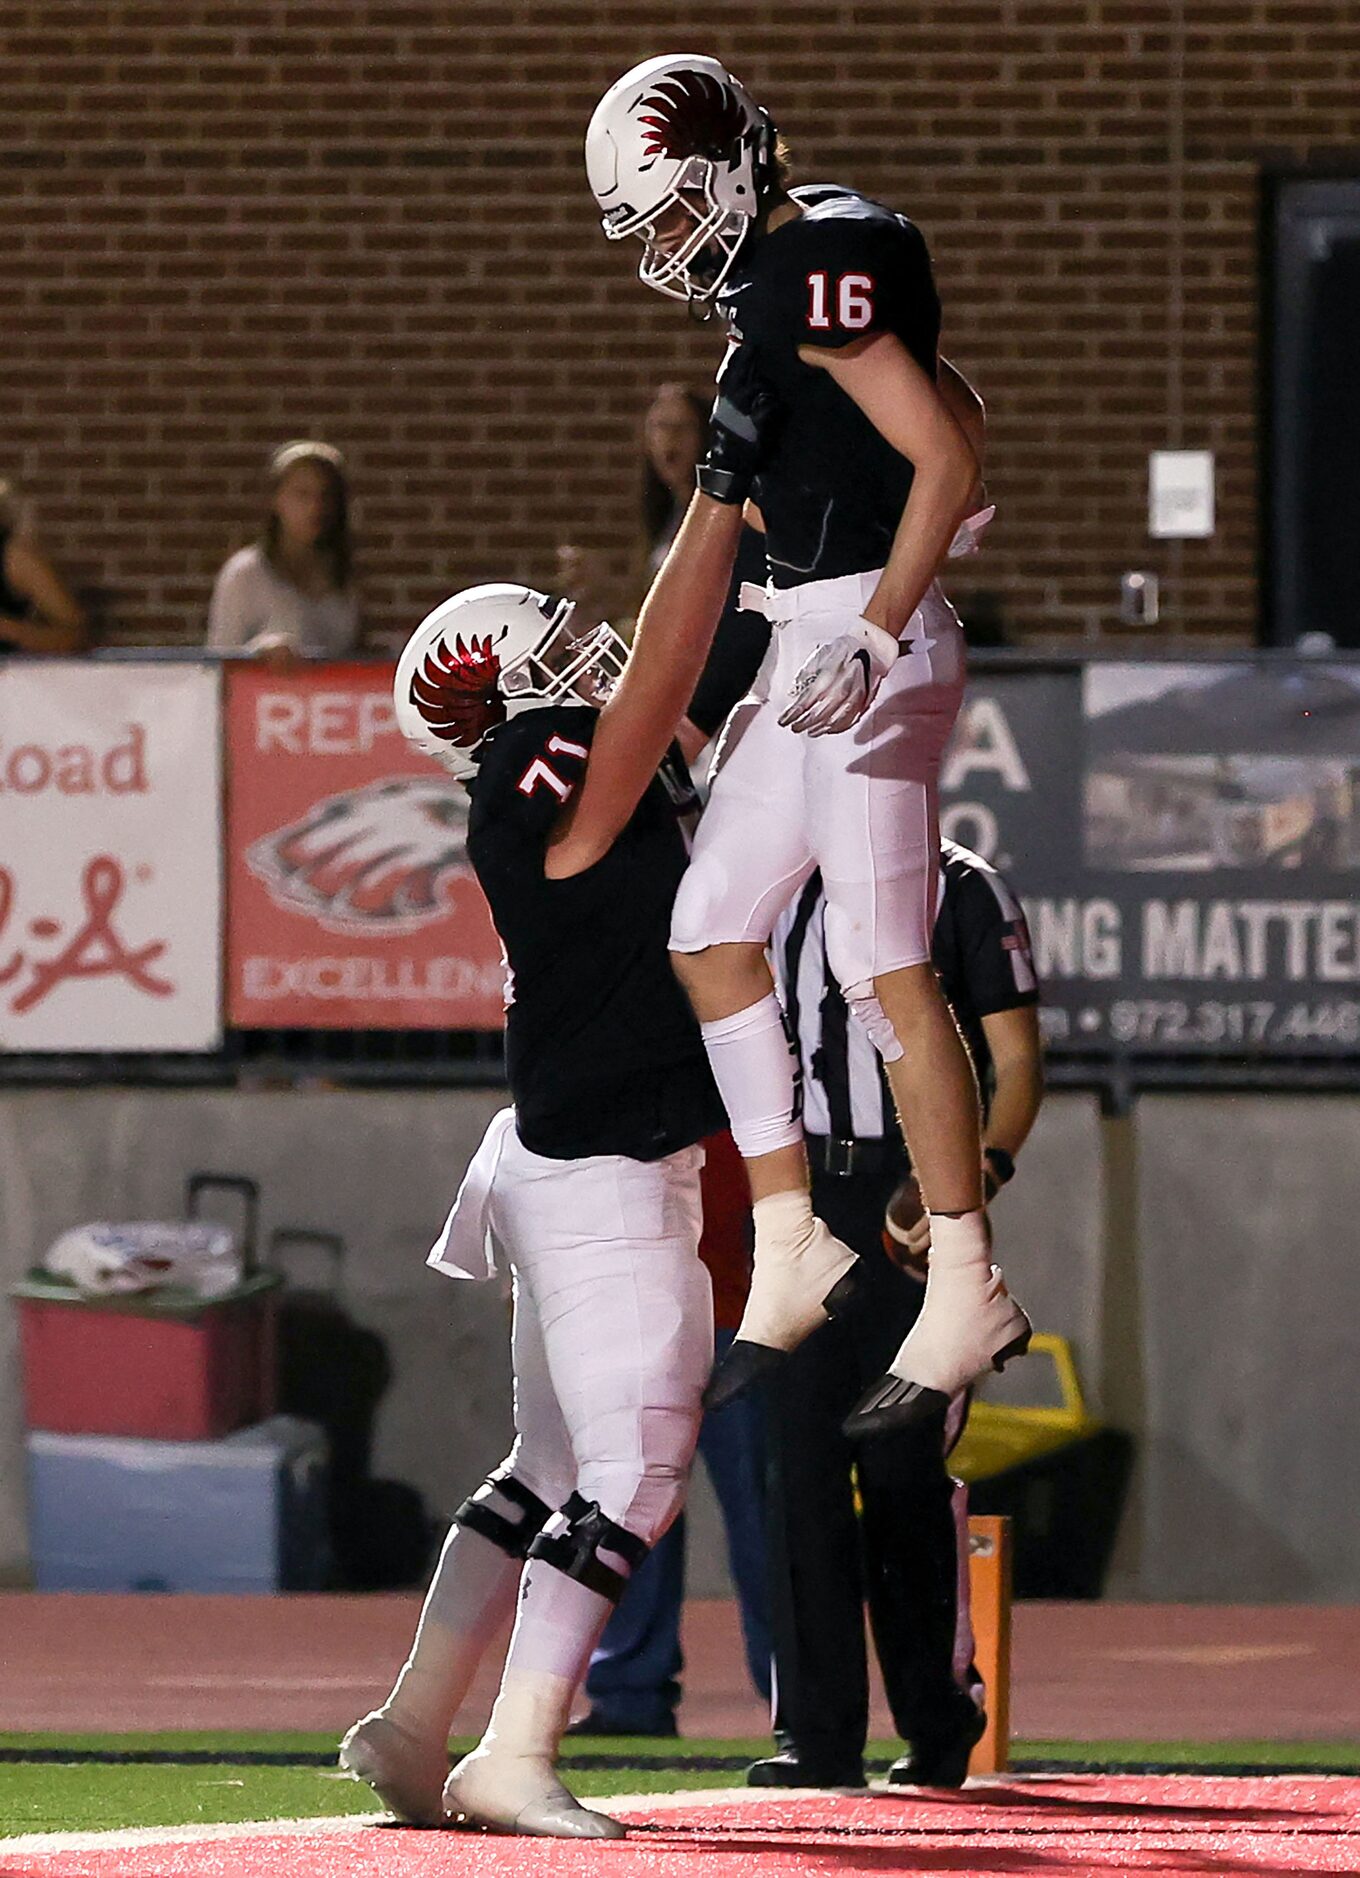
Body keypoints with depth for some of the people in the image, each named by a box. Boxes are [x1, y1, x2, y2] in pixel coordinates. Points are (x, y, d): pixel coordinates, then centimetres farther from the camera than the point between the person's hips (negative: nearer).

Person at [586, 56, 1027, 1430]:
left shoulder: (814, 276, -16)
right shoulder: (790, 274, 14)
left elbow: (949, 461, -21)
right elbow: (953, 414, 24)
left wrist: (873, 633, -25)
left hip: (870, 641, -11)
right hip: (811, 640, 11)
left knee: (886, 969, -9)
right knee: (711, 932, 11)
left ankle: (967, 1294, -5)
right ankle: (791, 1247, 15)